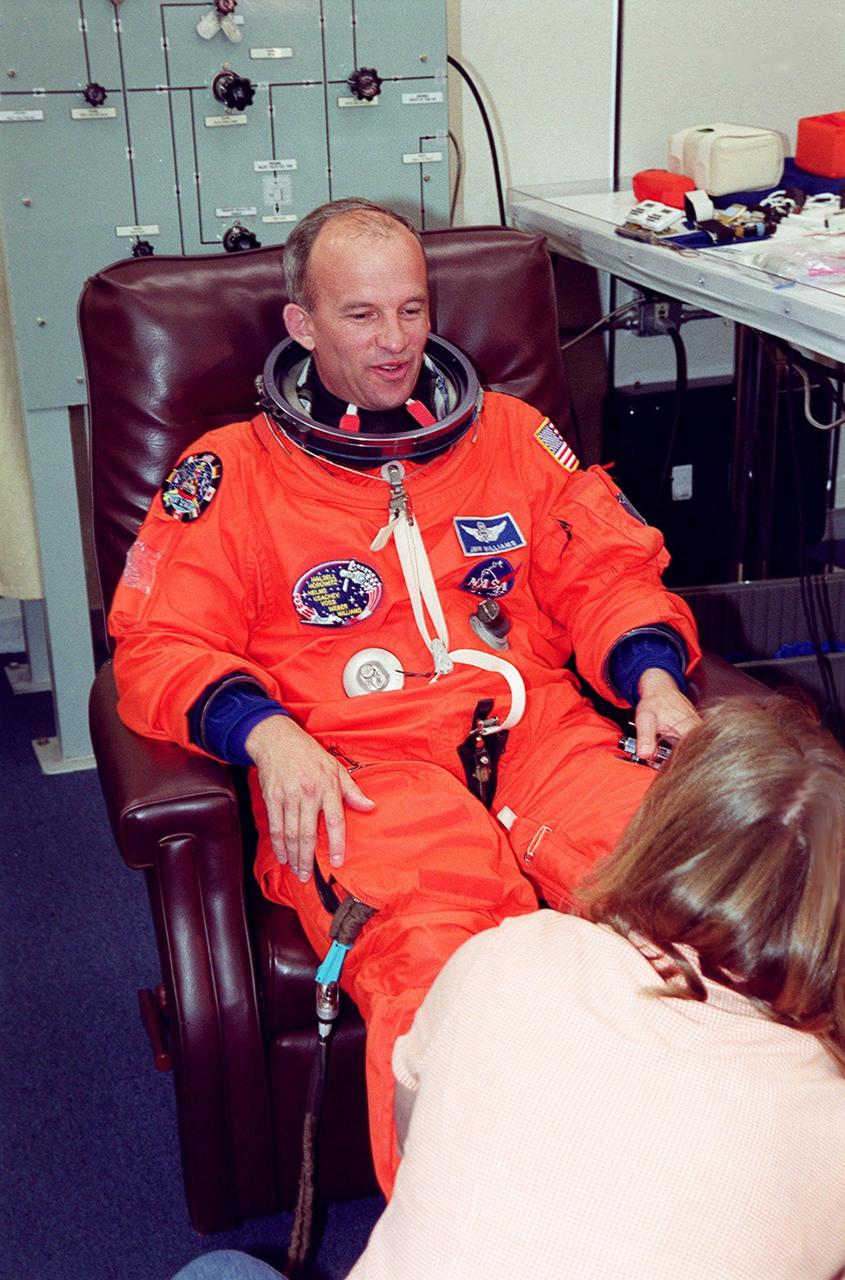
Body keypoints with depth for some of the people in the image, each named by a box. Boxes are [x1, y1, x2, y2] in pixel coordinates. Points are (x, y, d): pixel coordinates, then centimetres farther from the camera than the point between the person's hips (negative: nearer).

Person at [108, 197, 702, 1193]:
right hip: (358, 763, -2)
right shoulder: (231, 472, 14)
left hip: (537, 729, 3)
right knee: (434, 959, -36)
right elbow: (159, 644, 6)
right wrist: (264, 731, -14)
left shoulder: (510, 433, 24)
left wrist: (653, 674, 1)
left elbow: (607, 571, 23)